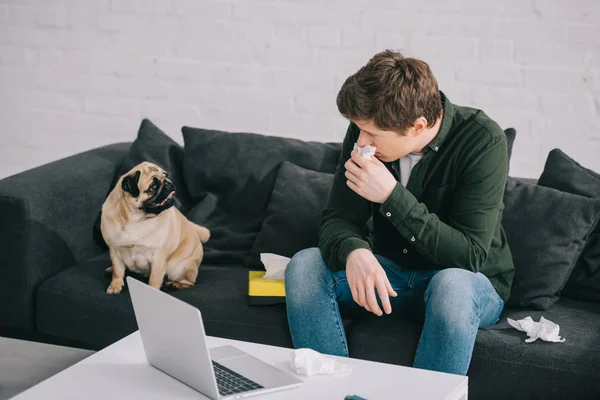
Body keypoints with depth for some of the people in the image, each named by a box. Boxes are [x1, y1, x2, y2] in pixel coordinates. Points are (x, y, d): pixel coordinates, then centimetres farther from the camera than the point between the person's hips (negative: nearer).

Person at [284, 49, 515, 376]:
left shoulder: (482, 141, -22)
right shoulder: (365, 131, -10)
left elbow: (470, 257, -26)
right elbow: (337, 218, -8)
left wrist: (391, 196, -33)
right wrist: (354, 252, -33)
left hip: (471, 284, -4)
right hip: (388, 274, 4)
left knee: (452, 285, -39)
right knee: (304, 265, -20)